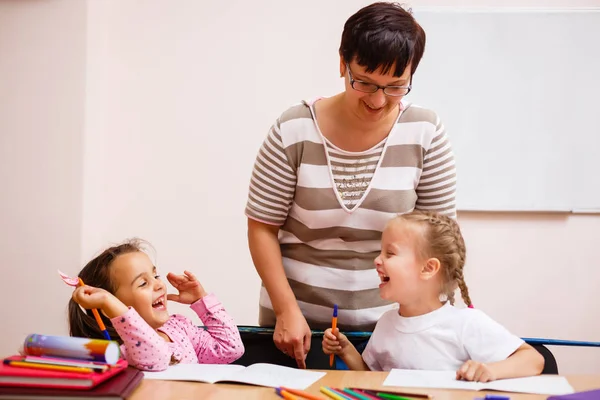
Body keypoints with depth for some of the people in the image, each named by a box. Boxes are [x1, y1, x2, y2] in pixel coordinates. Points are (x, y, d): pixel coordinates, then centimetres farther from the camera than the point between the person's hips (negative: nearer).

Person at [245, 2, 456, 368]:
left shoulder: (426, 134, -8)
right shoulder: (294, 131, -11)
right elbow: (262, 227, -4)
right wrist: (286, 309, -11)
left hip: (385, 323, 1)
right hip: (297, 316, 0)